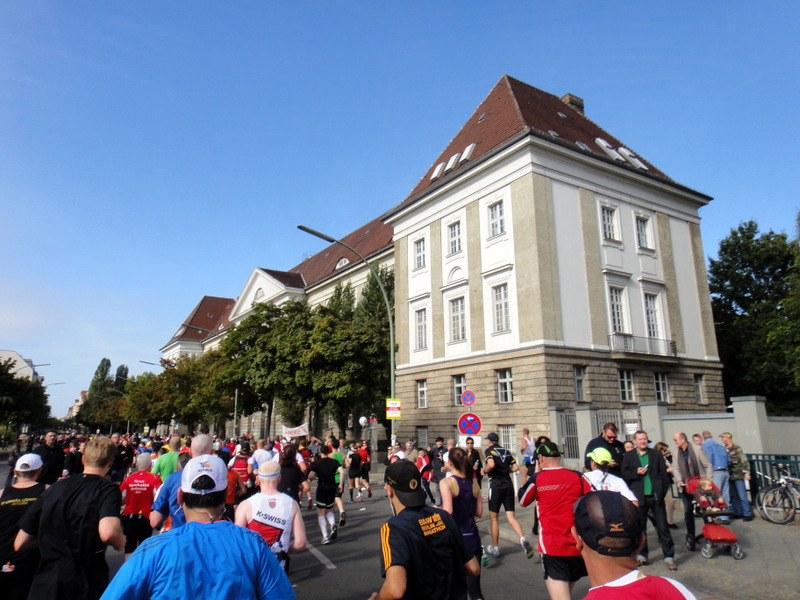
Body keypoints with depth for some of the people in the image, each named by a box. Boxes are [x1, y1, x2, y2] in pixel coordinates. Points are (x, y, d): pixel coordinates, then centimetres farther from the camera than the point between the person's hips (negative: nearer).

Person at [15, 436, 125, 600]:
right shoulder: (108, 490, -13)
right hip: (86, 587, -3)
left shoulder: (54, 488, 2)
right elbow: (108, 533, -31)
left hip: (45, 586, 3)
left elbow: (20, 544, 6)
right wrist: (121, 543, -9)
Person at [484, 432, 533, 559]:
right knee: (511, 517, 4)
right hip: (508, 485, 5)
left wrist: (485, 471, -4)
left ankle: (495, 548, 18)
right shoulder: (506, 451, 12)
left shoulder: (489, 450, -5)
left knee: (493, 518, 10)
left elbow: (491, 464, -23)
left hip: (496, 485, -5)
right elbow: (516, 467, 10)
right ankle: (523, 539, -21)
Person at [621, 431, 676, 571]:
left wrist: (664, 491, -1)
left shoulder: (656, 454, 6)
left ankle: (669, 557, 11)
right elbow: (624, 475, 3)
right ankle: (642, 555, 21)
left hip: (656, 496, 0)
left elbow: (664, 473, 6)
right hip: (639, 497, 0)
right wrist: (636, 473, -13)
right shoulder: (629, 457, 5)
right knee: (640, 528, 8)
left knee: (663, 527, 1)